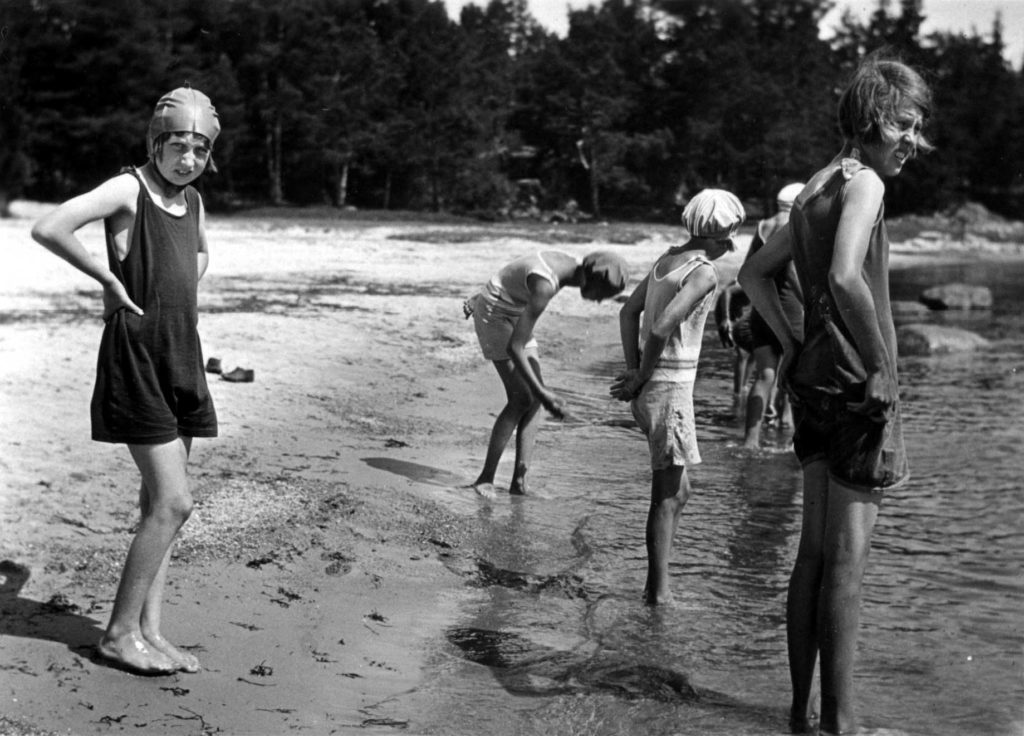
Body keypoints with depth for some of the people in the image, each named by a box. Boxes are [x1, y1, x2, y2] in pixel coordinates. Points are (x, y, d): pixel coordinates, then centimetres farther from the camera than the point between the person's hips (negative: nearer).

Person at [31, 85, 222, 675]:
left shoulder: (194, 201, 11)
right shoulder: (128, 190, -11)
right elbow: (48, 229, -23)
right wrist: (108, 277, -15)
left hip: (181, 357, 8)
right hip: (136, 356, -8)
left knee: (160, 503, 9)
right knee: (173, 502, -10)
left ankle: (149, 631, 15)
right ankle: (120, 633, 1)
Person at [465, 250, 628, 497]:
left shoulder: (569, 263, -8)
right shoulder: (545, 288, -36)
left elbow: (517, 274, 11)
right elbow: (514, 347, -35)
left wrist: (482, 296, 23)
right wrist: (541, 392, -34)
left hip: (513, 313, 9)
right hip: (492, 313, -9)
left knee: (535, 396, -1)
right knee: (521, 398, -15)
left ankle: (519, 481, -1)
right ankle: (485, 479, -4)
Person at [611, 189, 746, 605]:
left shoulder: (667, 259, 12)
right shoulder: (704, 273, -14)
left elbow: (629, 312, 15)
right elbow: (661, 328, -24)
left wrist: (634, 370, 7)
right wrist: (640, 379, -11)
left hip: (650, 387, 9)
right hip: (671, 387, -9)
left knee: (678, 491, 16)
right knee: (668, 493, -2)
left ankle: (659, 582, 18)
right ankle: (657, 590, 2)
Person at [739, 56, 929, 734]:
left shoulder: (815, 190, 15)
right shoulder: (863, 182, -13)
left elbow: (755, 274, 23)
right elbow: (846, 278, -28)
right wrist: (882, 365, -19)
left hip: (814, 377, 9)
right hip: (857, 386, -9)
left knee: (814, 554, 13)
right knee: (847, 561, -4)